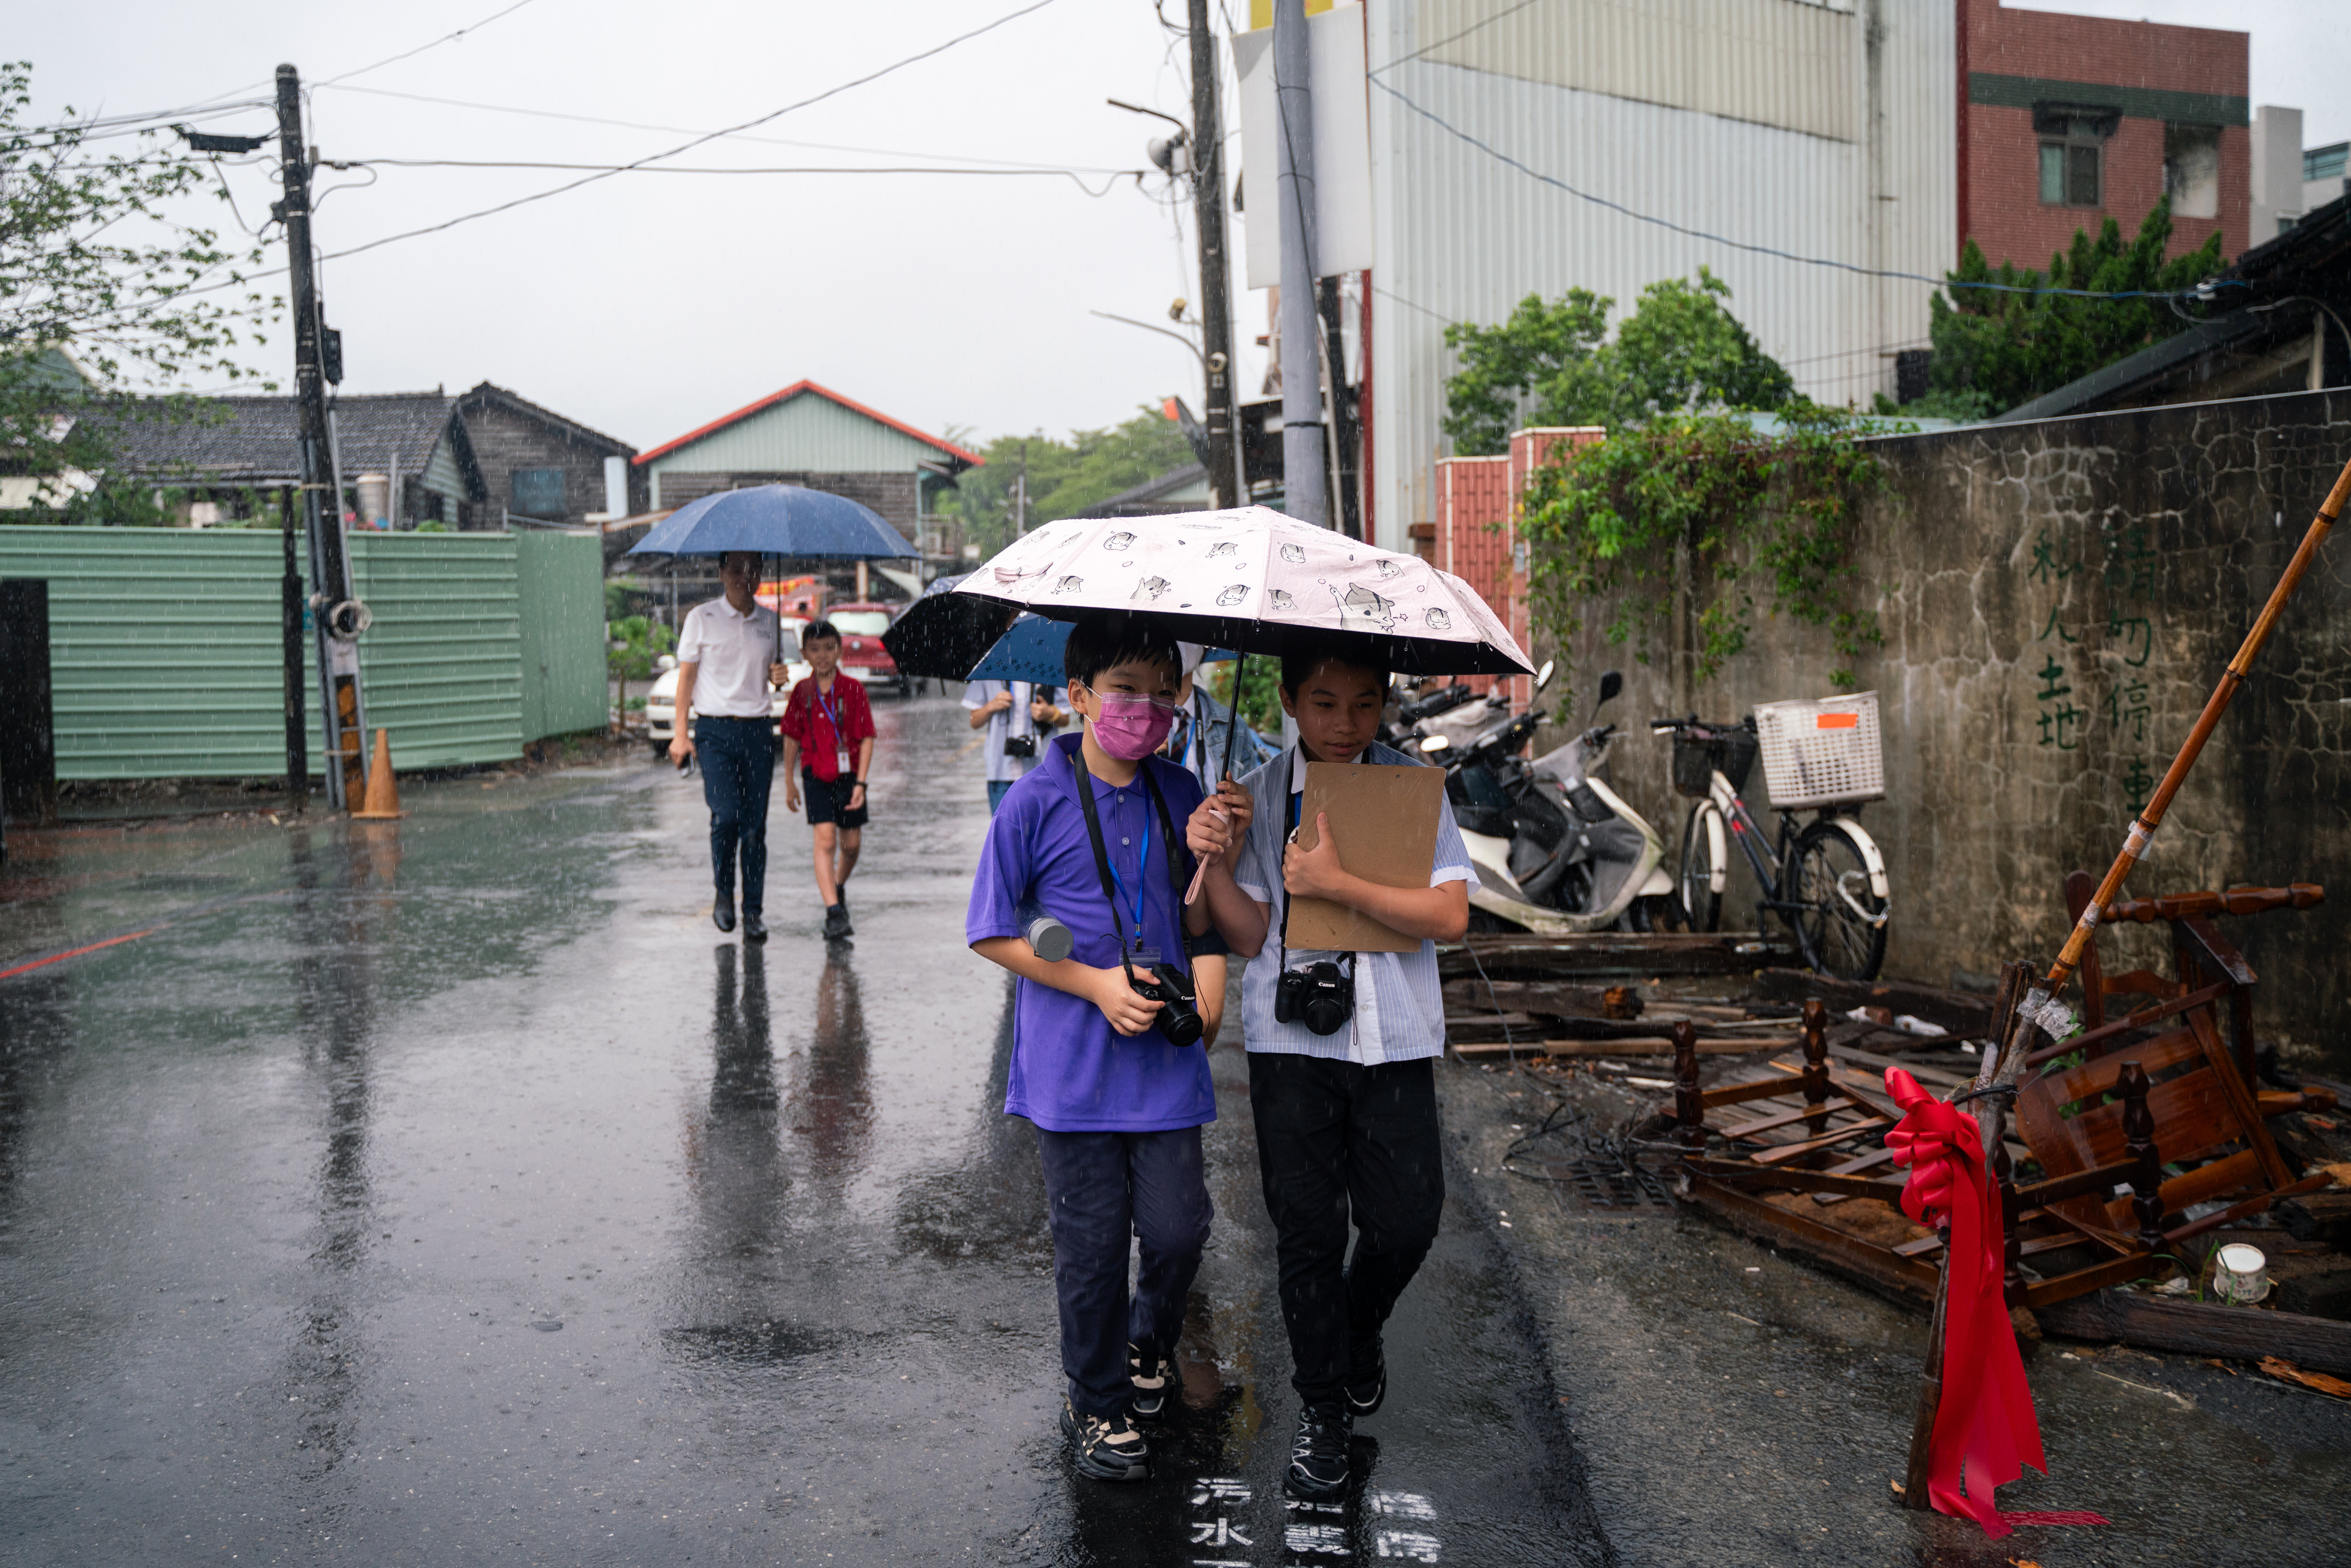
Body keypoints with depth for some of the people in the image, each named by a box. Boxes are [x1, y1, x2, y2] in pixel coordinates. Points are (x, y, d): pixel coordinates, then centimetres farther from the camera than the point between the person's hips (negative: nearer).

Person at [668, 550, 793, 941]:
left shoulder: (769, 621, 11)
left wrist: (779, 676, -2)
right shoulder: (702, 618, 1)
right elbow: (686, 676, 3)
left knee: (755, 825, 1)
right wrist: (681, 733, -2)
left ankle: (753, 911, 8)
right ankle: (723, 893, 7)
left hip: (758, 730, 3)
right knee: (726, 815, -16)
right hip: (715, 731, -3)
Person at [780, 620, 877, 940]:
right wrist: (789, 782, 10)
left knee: (852, 843, 9)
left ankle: (839, 886, 39)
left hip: (848, 774, 1)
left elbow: (867, 737, -4)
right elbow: (791, 738, 9)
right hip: (816, 773, -1)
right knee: (825, 840, -13)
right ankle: (834, 913, -16)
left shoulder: (853, 688, -5)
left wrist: (860, 782, -10)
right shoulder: (801, 692, 0)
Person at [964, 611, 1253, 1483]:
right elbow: (991, 934, -4)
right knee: (1091, 1242, 5)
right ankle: (1096, 1403, 27)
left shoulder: (1179, 795, 5)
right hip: (1072, 1066, -3)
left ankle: (1149, 1345, 36)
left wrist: (1208, 859, -12)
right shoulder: (1036, 801, -7)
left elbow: (1196, 930, 8)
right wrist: (1095, 984, -12)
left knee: (1178, 1228, 4)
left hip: (1165, 1057, 3)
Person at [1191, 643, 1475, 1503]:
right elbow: (1248, 935, 0)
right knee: (1307, 1231, 3)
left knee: (1406, 1221, -1)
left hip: (1394, 1038, 0)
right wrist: (1212, 864, -18)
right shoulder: (1257, 796, 3)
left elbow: (1449, 916, -9)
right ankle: (1321, 1416, 21)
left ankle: (1360, 1331, 34)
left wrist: (1336, 883, -17)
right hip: (1291, 1038, 0)